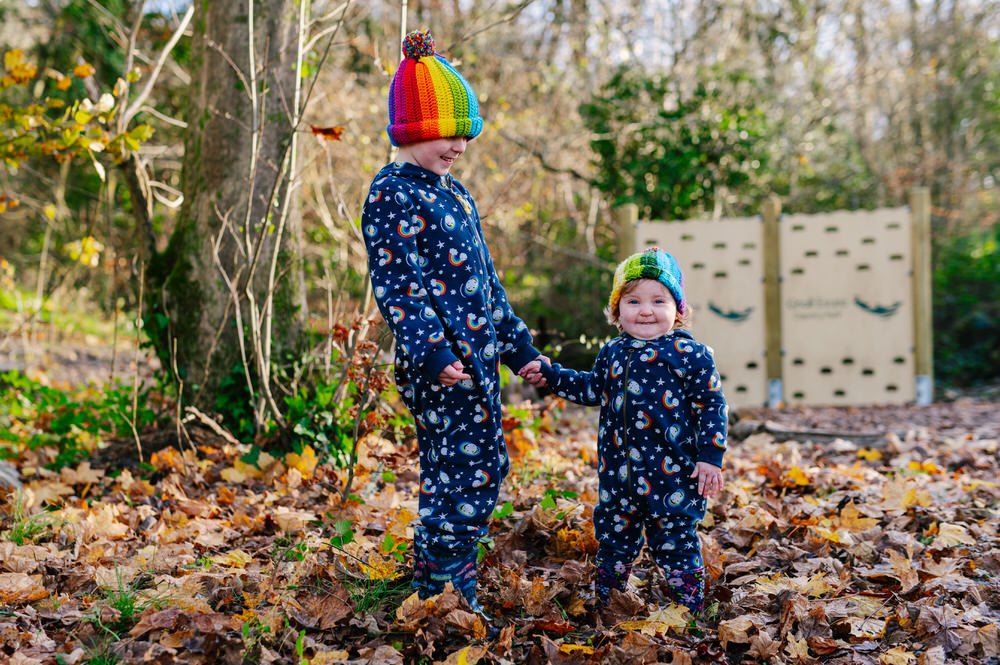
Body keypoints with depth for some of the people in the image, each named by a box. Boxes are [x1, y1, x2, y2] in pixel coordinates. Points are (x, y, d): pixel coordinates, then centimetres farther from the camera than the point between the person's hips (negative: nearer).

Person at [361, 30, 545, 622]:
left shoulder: (454, 192, 19)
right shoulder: (391, 195, -9)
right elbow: (396, 285, -17)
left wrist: (518, 345, 22)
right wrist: (433, 353, -25)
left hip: (477, 356, 9)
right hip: (441, 362, -9)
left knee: (486, 465, 12)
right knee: (470, 470, -9)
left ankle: (444, 588, 23)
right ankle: (440, 595, 1)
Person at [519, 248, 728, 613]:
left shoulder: (689, 353, -9)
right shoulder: (612, 353, 8)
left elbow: (712, 404, -7)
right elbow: (592, 389, 25)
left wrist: (710, 457, -10)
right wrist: (550, 375, 20)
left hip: (672, 473, -6)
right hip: (618, 472, 6)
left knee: (675, 541, 3)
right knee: (613, 536, 17)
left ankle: (690, 610, 17)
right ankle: (604, 601, 34)